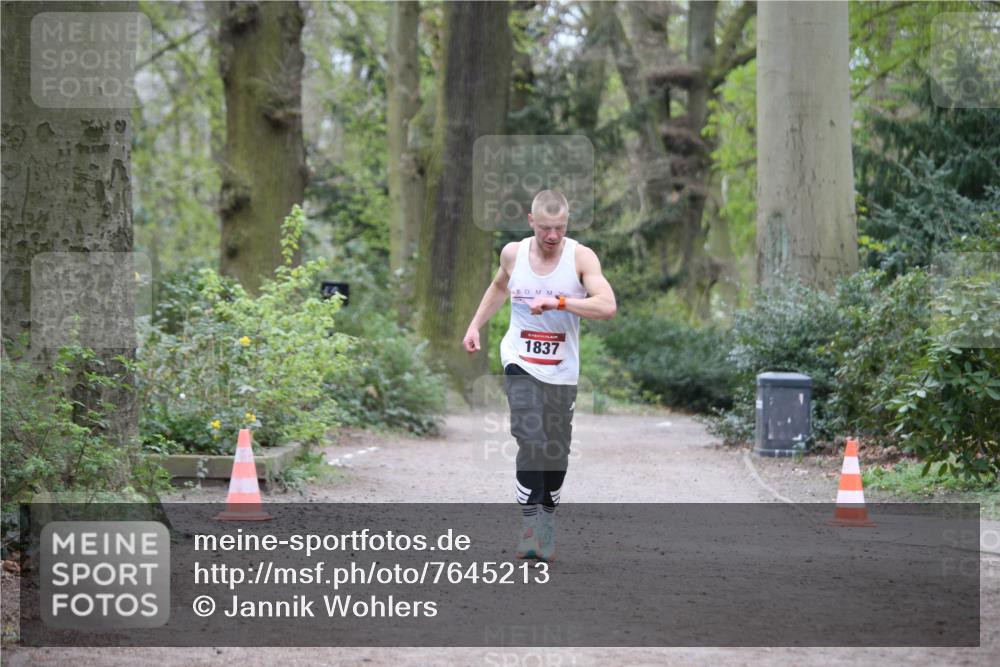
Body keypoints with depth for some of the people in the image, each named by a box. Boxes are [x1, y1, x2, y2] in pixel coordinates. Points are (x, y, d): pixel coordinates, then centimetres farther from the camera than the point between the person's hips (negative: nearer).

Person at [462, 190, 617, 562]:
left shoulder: (581, 257, -11)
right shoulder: (513, 253, -1)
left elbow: (608, 307, -25)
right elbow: (498, 287, 23)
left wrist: (559, 301, -31)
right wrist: (475, 325, 17)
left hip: (562, 371, 0)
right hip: (520, 362, 0)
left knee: (557, 450, 6)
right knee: (530, 441, -17)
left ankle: (548, 517, 25)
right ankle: (530, 523, -19)